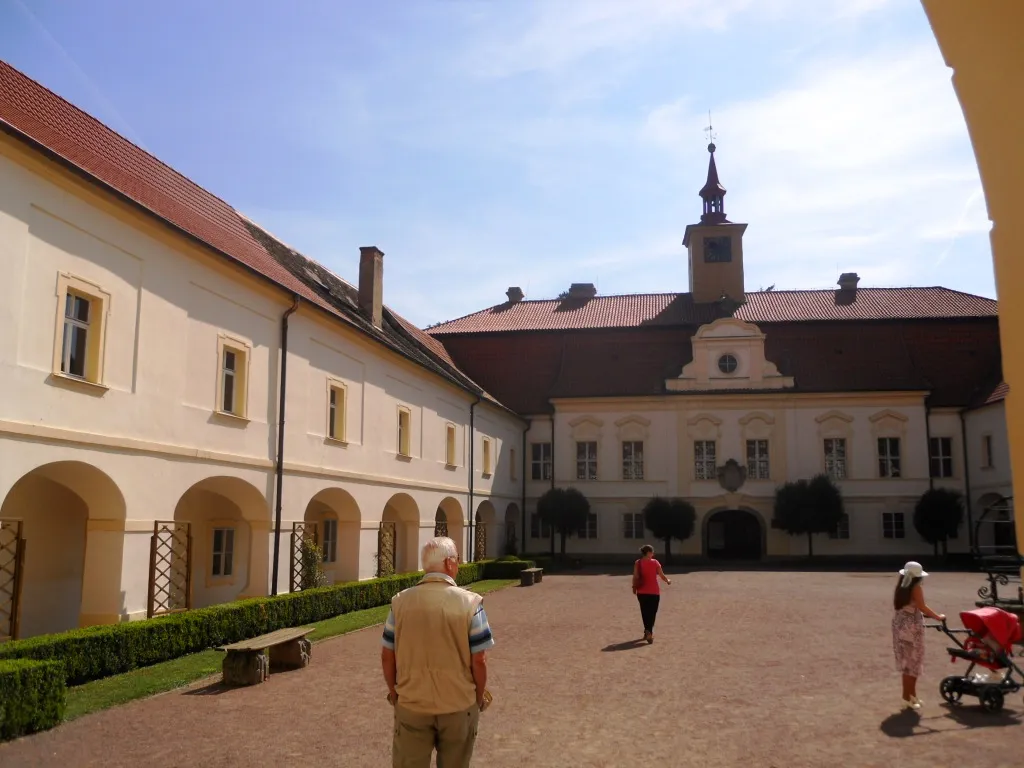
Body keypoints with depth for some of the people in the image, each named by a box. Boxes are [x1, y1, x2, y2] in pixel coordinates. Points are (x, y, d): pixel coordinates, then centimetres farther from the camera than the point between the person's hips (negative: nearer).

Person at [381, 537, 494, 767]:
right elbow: (479, 660, -10)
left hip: (411, 704, 1)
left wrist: (393, 690, 16)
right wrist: (480, 695, 7)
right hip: (458, 705, -1)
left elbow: (387, 656, 0)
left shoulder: (400, 601, -6)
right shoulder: (470, 603, -13)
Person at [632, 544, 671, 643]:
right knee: (652, 613, 3)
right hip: (654, 592, -2)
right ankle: (649, 632, -11)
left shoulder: (638, 563, -2)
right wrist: (668, 580, 17)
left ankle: (648, 631, 19)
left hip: (642, 592, 2)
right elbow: (662, 576, -2)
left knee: (645, 612, 16)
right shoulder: (655, 563, -5)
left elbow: (635, 577, -4)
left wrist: (634, 587, 8)